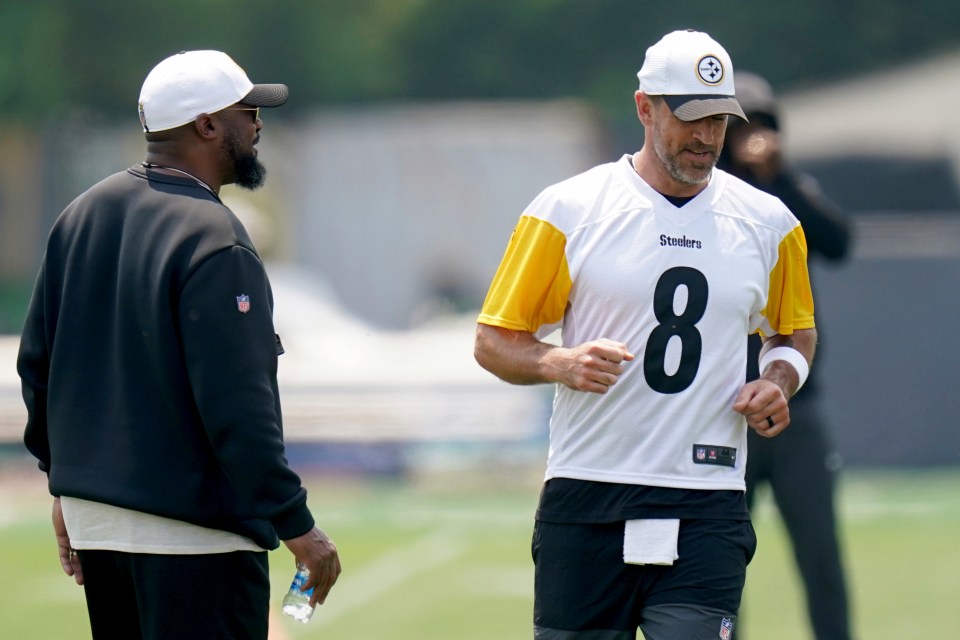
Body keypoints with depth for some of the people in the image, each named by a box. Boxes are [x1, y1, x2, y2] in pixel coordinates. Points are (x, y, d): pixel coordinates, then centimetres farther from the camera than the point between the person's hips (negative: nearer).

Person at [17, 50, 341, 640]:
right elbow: (237, 406, -21)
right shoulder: (214, 241, -17)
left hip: (91, 519, 9)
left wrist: (66, 480, 24)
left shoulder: (84, 214, 8)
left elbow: (37, 362, 15)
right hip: (192, 532, -9)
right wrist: (296, 525, -16)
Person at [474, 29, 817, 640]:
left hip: (707, 514, 1)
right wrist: (560, 363, -16)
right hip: (585, 499, -1)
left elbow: (797, 332, 27)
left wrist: (780, 379, 4)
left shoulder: (768, 223, 10)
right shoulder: (568, 210, 1)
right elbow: (494, 341, 4)